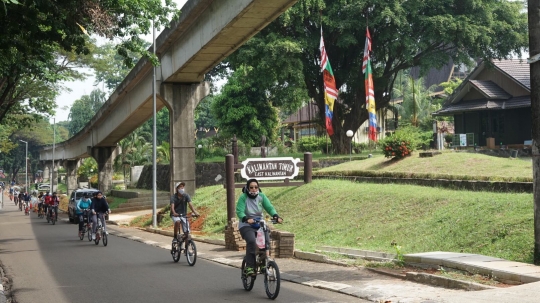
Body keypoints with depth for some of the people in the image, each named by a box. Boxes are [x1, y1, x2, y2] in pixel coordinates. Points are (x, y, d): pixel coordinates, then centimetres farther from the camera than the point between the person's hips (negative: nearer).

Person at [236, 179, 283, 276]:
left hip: (259, 225, 4)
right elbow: (239, 212, -18)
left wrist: (276, 216, -24)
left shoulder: (262, 196, 2)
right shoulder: (243, 197, -9)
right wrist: (246, 219, -38)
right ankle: (249, 267, -25)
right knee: (251, 241, -30)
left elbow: (270, 207, -5)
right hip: (246, 225, -4)